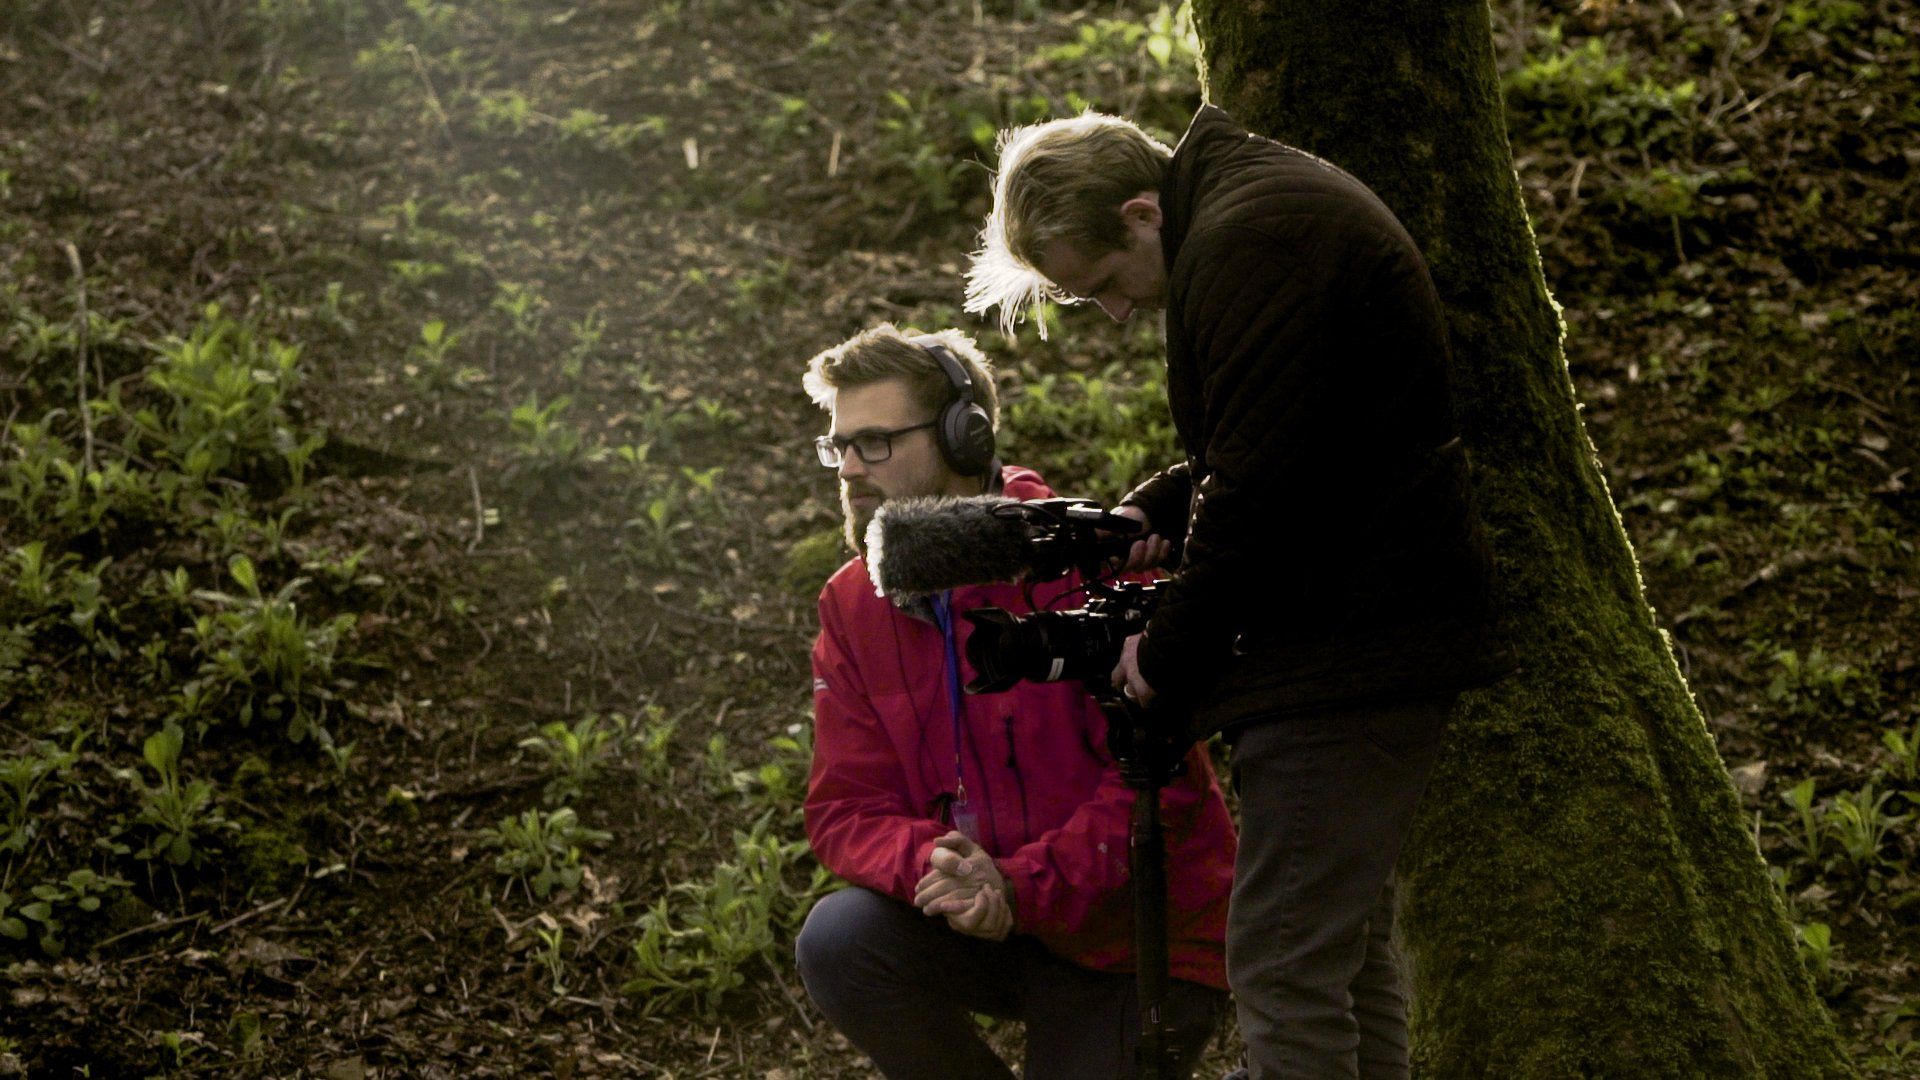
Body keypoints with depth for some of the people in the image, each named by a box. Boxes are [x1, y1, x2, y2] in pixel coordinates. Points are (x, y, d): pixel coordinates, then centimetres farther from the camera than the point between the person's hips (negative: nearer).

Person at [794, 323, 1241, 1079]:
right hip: (990, 928, 5)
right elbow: (844, 809, -2)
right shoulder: (852, 606, 1)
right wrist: (931, 865, -25)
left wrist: (1021, 887, -29)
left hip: (1135, 948, -5)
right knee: (838, 940, -23)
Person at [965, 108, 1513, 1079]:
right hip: (1387, 635, 11)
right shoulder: (1271, 207, 16)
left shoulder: (1245, 243, -17)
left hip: (1350, 642, -11)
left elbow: (1260, 485, -22)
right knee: (1349, 944, 16)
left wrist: (1169, 651, -10)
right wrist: (1153, 512, 11)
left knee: (1281, 965, -10)